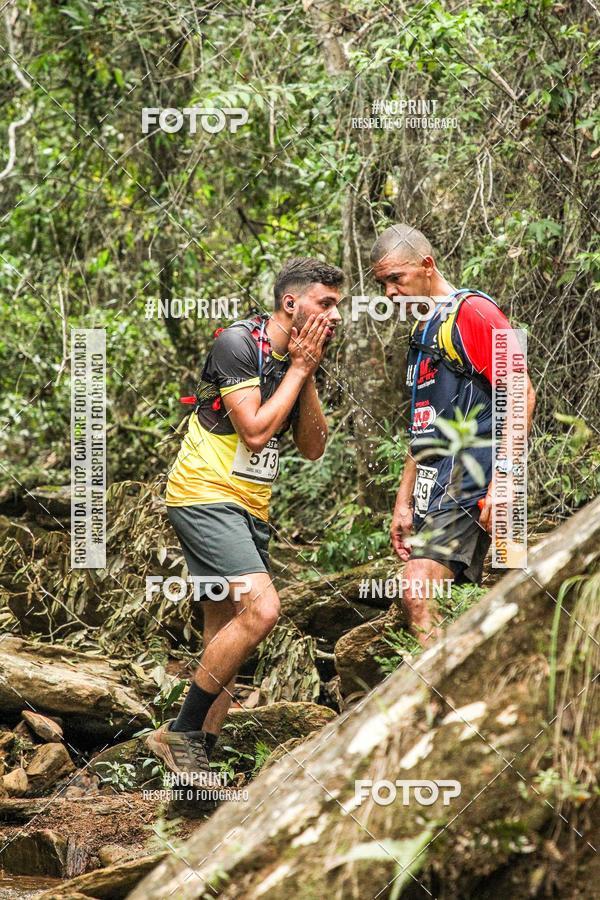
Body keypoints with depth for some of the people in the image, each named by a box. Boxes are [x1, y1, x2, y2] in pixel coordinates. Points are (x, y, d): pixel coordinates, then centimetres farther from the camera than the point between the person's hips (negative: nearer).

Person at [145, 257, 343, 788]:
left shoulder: (298, 358, 10)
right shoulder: (239, 344, -14)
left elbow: (313, 448, 7)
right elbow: (255, 431, -21)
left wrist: (308, 375, -4)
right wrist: (298, 369, -13)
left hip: (250, 508, 9)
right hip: (206, 496, -9)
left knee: (227, 639, 7)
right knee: (261, 608, -23)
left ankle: (200, 762, 10)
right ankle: (180, 733, -16)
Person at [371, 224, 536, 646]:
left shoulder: (473, 312, -7)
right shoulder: (423, 332, 22)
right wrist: (404, 501, 21)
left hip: (471, 486, -10)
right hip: (435, 494, 10)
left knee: (419, 593, -21)